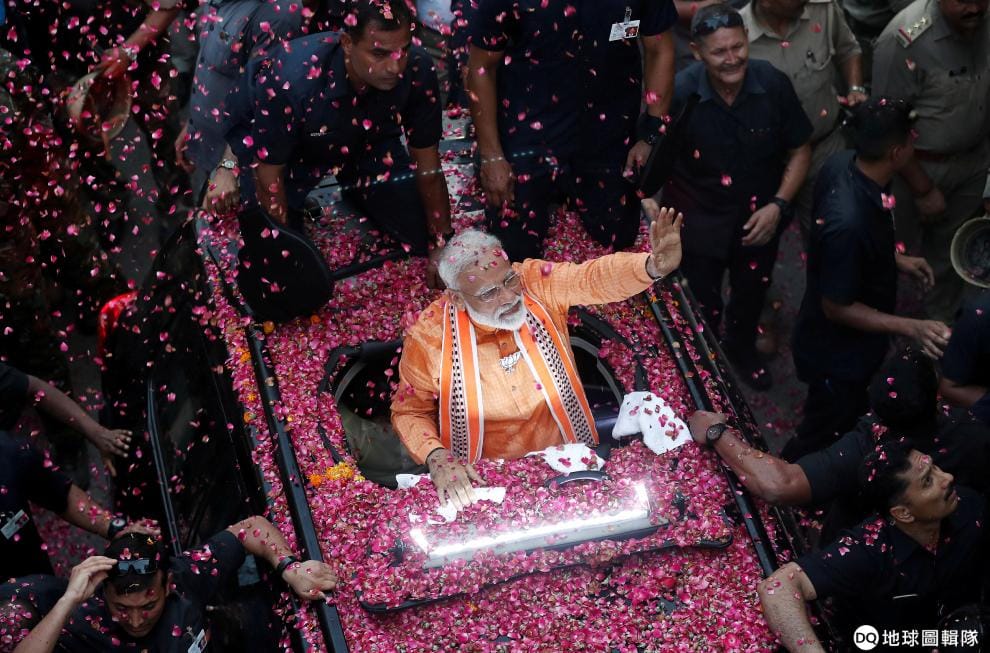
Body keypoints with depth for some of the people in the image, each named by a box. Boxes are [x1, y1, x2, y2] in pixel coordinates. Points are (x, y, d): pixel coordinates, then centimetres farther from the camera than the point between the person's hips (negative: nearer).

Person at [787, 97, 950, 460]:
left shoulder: (842, 163, -16)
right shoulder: (848, 223, -43)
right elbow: (837, 308, -29)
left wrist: (895, 258, 6)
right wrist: (911, 328, -31)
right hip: (839, 353, -9)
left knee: (846, 420, 34)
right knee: (820, 441, 18)